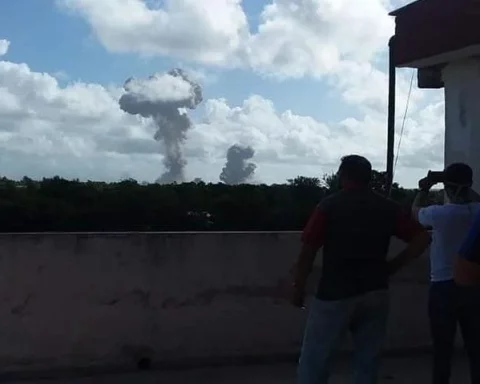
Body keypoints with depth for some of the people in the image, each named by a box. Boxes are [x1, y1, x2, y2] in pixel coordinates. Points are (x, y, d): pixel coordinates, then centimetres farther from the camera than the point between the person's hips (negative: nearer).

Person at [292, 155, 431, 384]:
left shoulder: (329, 206, -5)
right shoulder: (388, 208, 6)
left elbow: (308, 251, -8)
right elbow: (422, 238, 4)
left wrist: (298, 287, 3)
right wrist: (392, 267, 6)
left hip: (336, 294, -4)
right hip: (376, 293, 4)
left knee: (313, 362, 5)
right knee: (368, 363, 12)